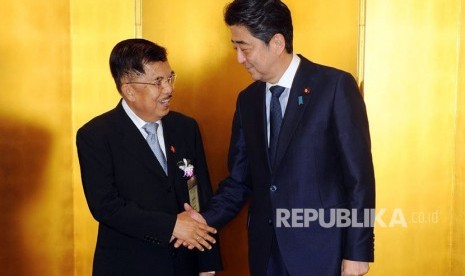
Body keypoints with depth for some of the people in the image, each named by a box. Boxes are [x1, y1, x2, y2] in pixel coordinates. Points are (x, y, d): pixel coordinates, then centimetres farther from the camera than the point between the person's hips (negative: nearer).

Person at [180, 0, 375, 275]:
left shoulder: (335, 86, -10)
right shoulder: (247, 100, 6)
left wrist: (357, 251, -10)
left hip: (320, 250, -5)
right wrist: (208, 220, -6)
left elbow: (359, 176, -10)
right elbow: (240, 178, 8)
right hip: (266, 250, 5)